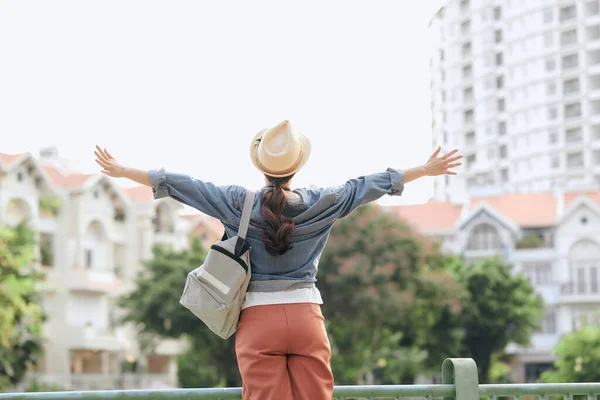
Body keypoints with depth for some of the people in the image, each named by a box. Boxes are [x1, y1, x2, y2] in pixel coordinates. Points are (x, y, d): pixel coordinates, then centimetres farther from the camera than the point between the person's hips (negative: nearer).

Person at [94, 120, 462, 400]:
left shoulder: (238, 203, -4)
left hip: (258, 319, 0)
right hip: (306, 317, 1)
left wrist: (122, 171, 14)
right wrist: (425, 170, 23)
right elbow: (369, 186, 11)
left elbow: (179, 184, 3)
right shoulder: (321, 204, -1)